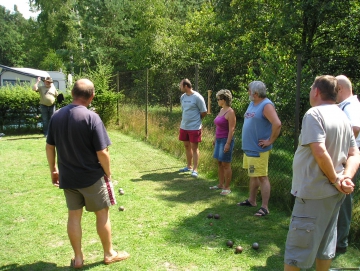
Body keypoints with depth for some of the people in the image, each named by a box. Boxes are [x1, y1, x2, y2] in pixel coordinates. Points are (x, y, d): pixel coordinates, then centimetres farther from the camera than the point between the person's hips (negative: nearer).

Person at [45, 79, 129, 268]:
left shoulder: (56, 116, -1)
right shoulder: (91, 117, -19)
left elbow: (49, 147, 7)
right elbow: (102, 153, -19)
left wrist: (53, 170, 19)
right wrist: (108, 173, -4)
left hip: (67, 177, 5)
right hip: (92, 177, -5)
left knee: (74, 215, 15)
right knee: (102, 213, 12)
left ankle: (78, 258, 26)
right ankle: (109, 254, 26)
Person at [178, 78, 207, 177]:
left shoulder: (197, 97, -14)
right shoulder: (182, 97, 6)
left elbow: (204, 112, -8)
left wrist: (196, 119, 3)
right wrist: (186, 120, 12)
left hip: (194, 127, -7)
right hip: (184, 126, 7)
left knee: (194, 148, -1)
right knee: (187, 146, 15)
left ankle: (195, 170, 5)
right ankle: (189, 166, 30)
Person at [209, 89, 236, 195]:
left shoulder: (230, 112, -15)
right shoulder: (221, 110, 11)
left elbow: (231, 129, -19)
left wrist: (228, 143, -22)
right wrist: (215, 138, 20)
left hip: (226, 140, -9)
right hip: (219, 140, 9)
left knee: (226, 164, -3)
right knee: (219, 163, 13)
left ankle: (227, 187, 5)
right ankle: (221, 184, 24)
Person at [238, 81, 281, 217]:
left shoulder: (266, 105, -17)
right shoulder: (252, 103, 12)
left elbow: (277, 124, -28)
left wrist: (270, 141, -20)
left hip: (258, 149, -9)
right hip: (248, 147, 9)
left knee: (262, 177, -4)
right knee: (253, 175, 19)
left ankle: (264, 207, 3)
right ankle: (251, 200, 31)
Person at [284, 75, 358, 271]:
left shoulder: (314, 114, -16)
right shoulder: (343, 117, 11)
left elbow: (320, 152, -26)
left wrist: (335, 179, -14)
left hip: (314, 191, -8)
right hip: (334, 192, 9)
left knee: (298, 245, 1)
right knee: (325, 241, 20)